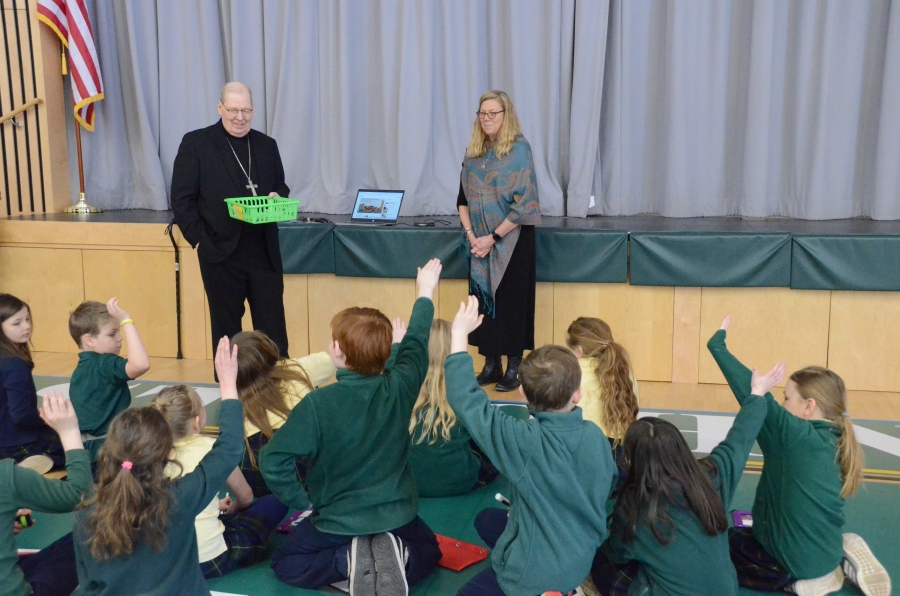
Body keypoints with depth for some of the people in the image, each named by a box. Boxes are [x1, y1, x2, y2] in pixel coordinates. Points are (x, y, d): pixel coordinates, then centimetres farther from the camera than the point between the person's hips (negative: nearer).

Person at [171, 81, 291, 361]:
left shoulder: (267, 145, 12)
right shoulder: (195, 143, 0)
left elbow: (281, 187, 20)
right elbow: (182, 199, -2)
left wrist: (277, 197, -4)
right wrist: (198, 239, -9)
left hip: (264, 251, 3)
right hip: (221, 252, -3)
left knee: (273, 327, 4)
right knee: (226, 328, 9)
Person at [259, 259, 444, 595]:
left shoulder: (318, 403, -23)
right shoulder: (400, 388, -14)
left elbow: (272, 460, -23)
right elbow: (416, 343, 5)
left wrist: (303, 501, -7)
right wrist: (425, 293, 20)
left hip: (337, 521, -2)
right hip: (397, 517, 3)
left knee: (285, 564, 23)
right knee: (428, 550, 32)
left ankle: (348, 562, -5)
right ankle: (398, 558, -2)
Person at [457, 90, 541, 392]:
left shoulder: (519, 149, -9)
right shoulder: (473, 152, 8)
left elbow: (524, 204, -14)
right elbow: (463, 199, 10)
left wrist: (493, 237, -15)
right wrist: (470, 233, -5)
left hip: (511, 240, -5)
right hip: (480, 240, 5)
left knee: (511, 299, 0)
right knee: (483, 298, 7)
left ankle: (513, 367, 11)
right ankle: (491, 364, 17)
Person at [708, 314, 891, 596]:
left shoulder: (796, 435, -22)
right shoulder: (834, 441, 1)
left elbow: (754, 396, -29)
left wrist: (717, 344, -22)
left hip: (797, 560, -7)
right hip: (826, 552, 8)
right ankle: (842, 562, 14)